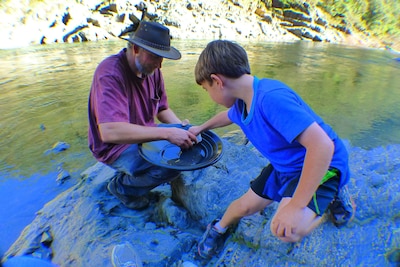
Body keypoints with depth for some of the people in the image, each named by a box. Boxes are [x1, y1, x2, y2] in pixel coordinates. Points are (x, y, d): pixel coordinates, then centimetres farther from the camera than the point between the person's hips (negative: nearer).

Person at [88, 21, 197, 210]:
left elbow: (162, 109, 8)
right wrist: (167, 133, -39)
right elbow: (109, 131, -38)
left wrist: (180, 127, -13)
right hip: (116, 147, -7)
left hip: (144, 135, 8)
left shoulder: (151, 69, -3)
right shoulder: (110, 72, -26)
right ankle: (122, 186, 2)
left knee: (187, 141, -1)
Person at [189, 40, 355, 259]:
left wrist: (296, 205, -35)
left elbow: (322, 144, -38)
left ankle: (331, 198, 1)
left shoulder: (271, 97, -35)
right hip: (285, 165, 7)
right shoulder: (242, 103, -6)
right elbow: (228, 115, 20)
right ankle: (219, 229, 39)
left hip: (321, 164, -7)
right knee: (246, 206, 8)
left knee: (286, 230, -27)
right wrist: (201, 128, 33)